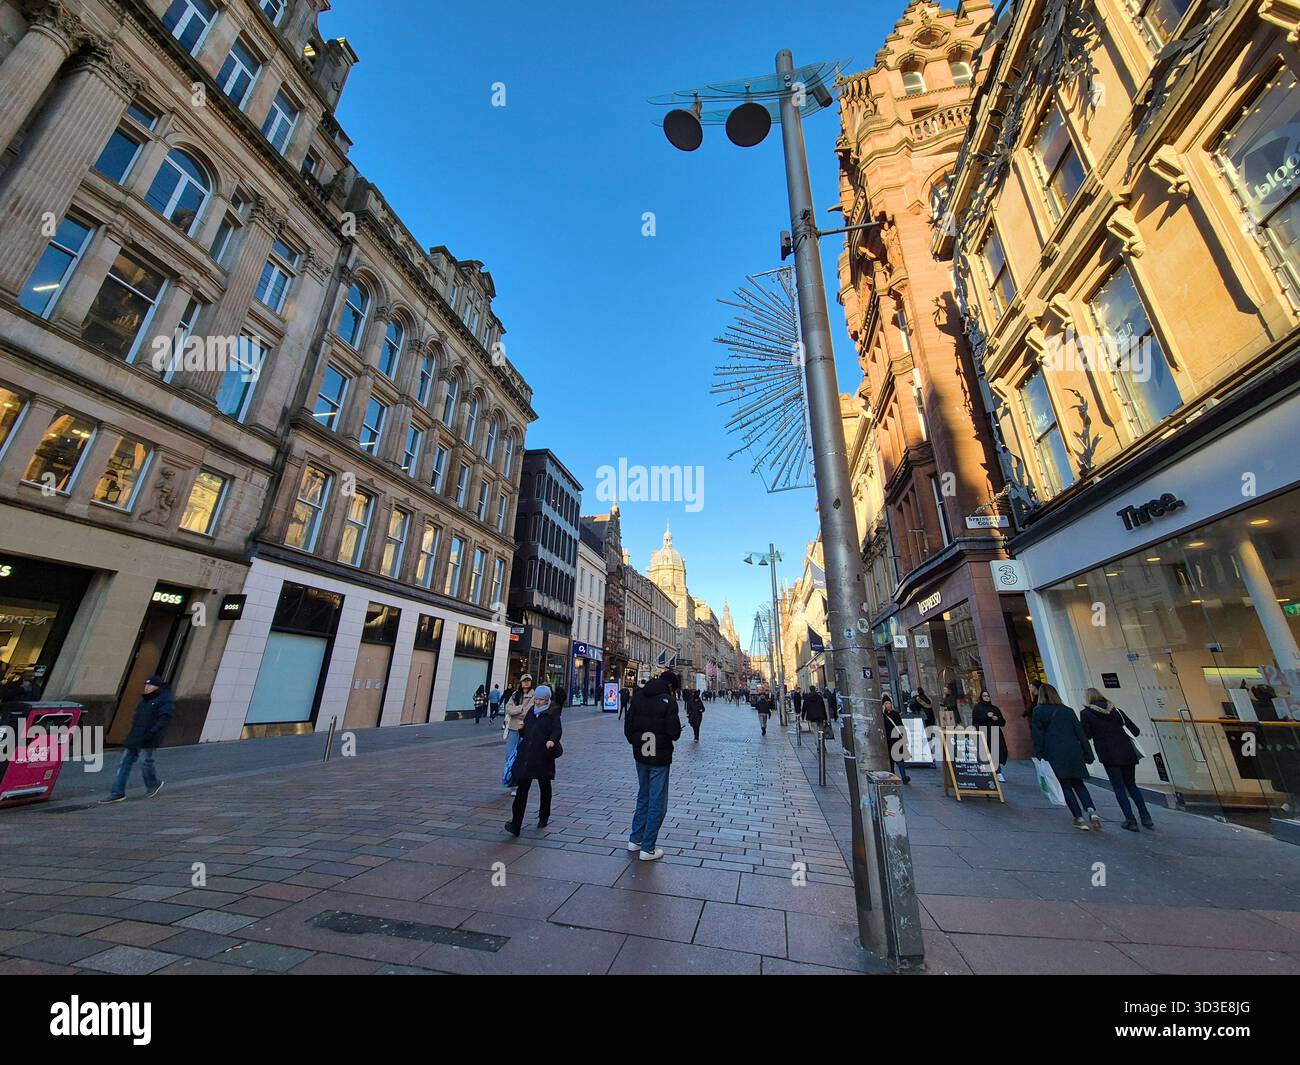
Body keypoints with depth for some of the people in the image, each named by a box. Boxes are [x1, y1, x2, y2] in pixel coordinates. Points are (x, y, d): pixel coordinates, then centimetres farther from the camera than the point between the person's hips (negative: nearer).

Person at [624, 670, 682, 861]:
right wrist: (677, 728, 2)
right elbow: (674, 732, -20)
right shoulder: (668, 700, -18)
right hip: (659, 758, -6)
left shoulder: (638, 696, 0)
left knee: (643, 797, 23)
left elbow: (628, 727, 4)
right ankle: (648, 849, 15)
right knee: (657, 803, 8)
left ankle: (635, 839, 32)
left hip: (640, 756, 6)